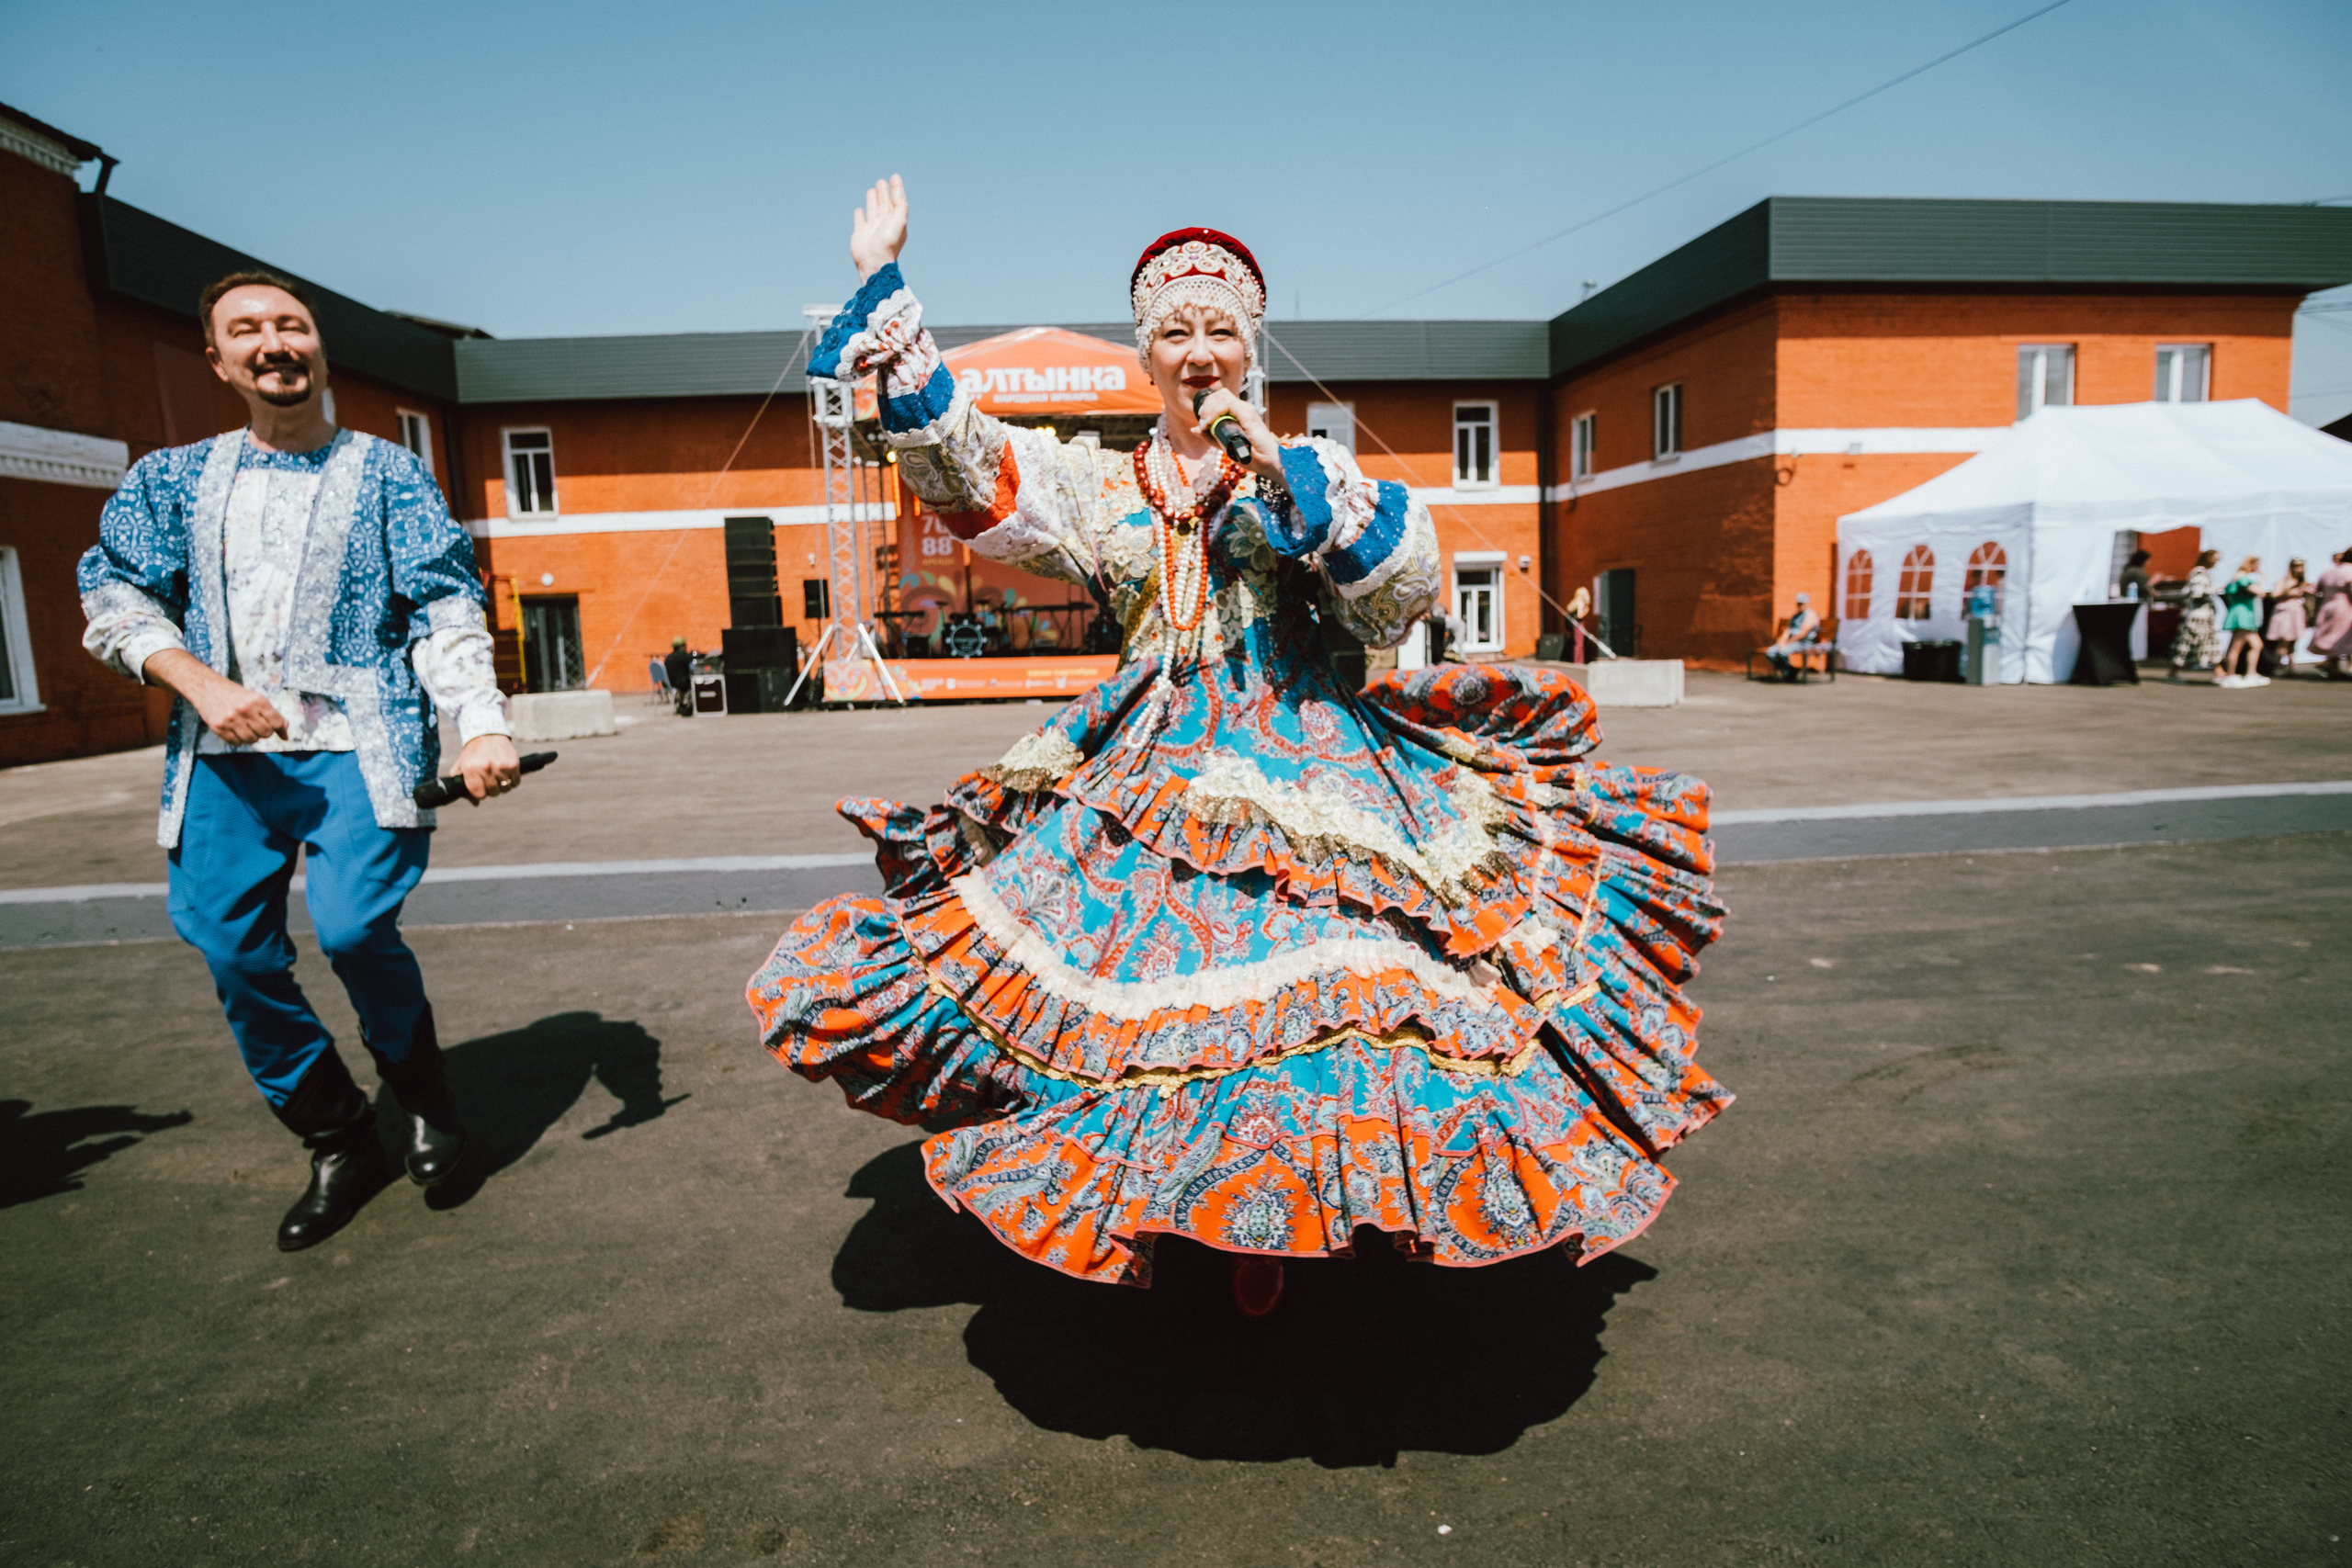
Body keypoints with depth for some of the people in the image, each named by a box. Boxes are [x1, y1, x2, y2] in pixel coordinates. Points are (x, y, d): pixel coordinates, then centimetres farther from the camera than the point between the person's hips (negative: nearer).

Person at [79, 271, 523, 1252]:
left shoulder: (386, 471, 8)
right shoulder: (175, 478, 17)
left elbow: (446, 610, -2)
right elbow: (113, 594, 10)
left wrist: (483, 726, -18)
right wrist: (202, 682, -10)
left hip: (354, 742, -4)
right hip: (225, 754, 4)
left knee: (353, 924, -21)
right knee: (230, 949, -2)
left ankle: (420, 1088, 9)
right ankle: (338, 1142, 18)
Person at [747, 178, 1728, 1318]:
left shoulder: (1308, 470, 8)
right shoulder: (1096, 486, 12)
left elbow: (1403, 592, -5)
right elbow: (955, 464, 4)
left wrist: (1282, 466, -9)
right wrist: (883, 288, 1)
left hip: (1302, 761, -1)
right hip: (1152, 773, 2)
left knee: (1285, 985, -6)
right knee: (1146, 979, 0)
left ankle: (1265, 1227, 18)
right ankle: (1139, 1210, 26)